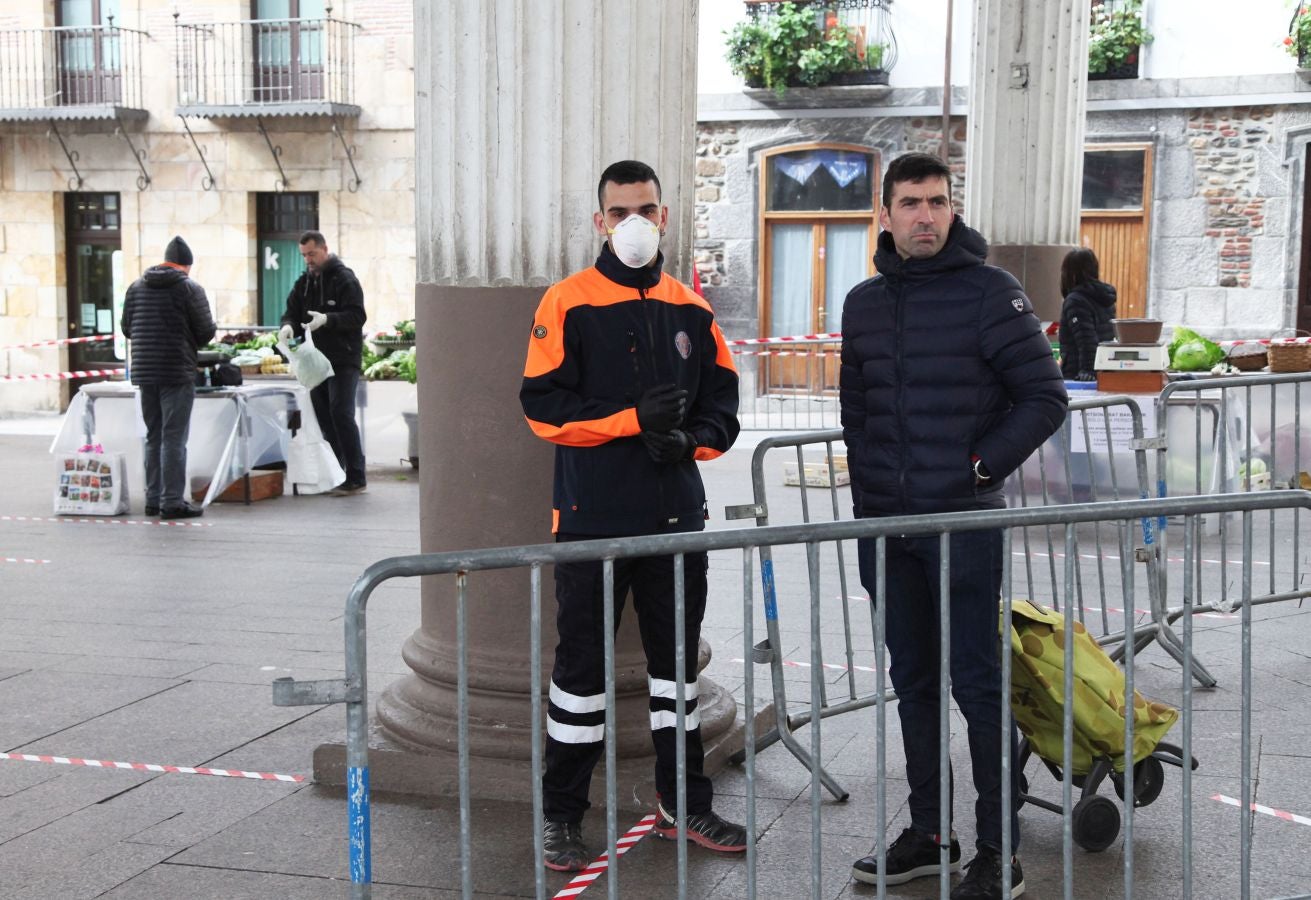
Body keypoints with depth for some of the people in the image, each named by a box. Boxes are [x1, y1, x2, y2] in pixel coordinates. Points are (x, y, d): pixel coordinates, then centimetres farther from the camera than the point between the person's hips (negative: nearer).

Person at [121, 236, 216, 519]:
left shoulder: (136, 287, 10)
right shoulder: (190, 288, -6)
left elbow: (126, 328, 12)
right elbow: (206, 331, -7)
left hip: (143, 372, 6)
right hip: (177, 372, -6)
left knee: (153, 437, 14)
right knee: (174, 439, -3)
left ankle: (153, 499, 17)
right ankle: (172, 502, -3)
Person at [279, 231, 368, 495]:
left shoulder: (345, 279, -6)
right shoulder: (303, 282, 15)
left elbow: (357, 316, -13)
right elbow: (292, 312, 14)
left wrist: (327, 319, -28)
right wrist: (288, 326, -10)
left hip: (343, 360, -7)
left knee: (341, 414, -12)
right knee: (323, 418, 8)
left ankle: (356, 477, -8)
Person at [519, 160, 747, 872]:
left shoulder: (690, 311, 10)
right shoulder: (569, 304, -3)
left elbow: (723, 406, 12)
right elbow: (543, 406, -10)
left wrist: (687, 439, -9)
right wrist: (635, 419, -17)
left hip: (676, 516, 4)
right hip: (590, 517, -4)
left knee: (677, 657, 13)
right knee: (582, 660, 3)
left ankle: (685, 806, 28)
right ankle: (561, 816, 16)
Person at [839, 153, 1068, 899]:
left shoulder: (990, 292, -6)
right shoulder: (865, 303, 10)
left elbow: (1045, 396, -7)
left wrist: (982, 467, -11)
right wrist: (866, 492, 12)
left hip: (964, 523, -5)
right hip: (887, 523, 6)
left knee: (978, 684, -2)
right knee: (914, 683, 13)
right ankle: (927, 835, 25)